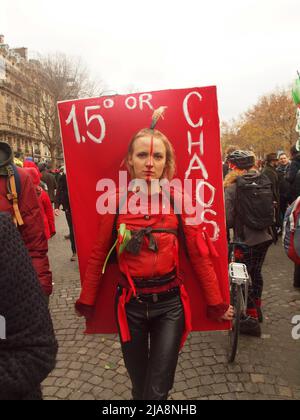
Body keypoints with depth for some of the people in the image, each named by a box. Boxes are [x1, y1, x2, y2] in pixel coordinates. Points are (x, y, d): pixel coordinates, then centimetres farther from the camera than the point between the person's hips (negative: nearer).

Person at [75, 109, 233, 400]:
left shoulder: (178, 202, -9)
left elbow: (199, 256, -3)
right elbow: (98, 256, 1)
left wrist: (216, 304, 2)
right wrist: (86, 302, 8)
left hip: (170, 304, -1)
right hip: (130, 304, 1)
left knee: (158, 390, 11)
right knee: (139, 386, 21)